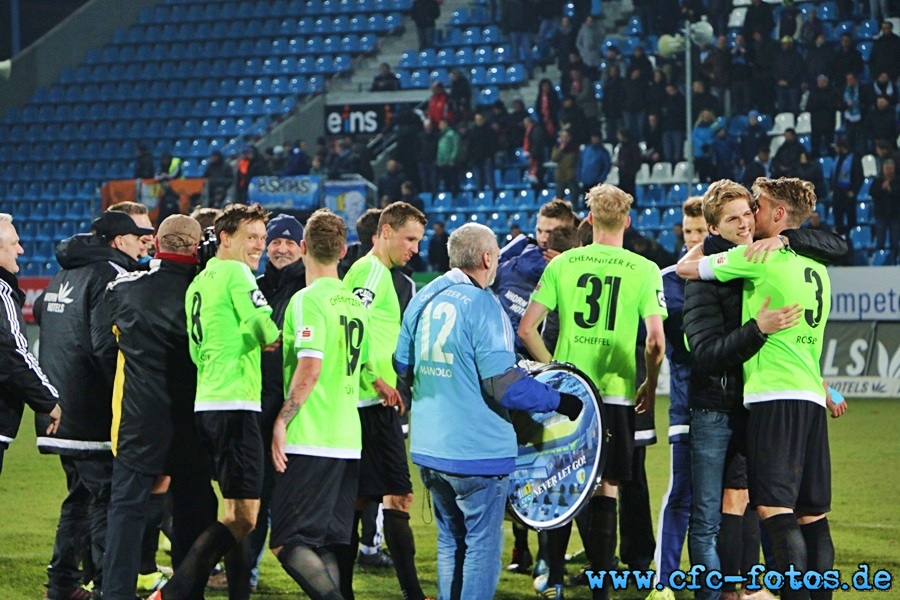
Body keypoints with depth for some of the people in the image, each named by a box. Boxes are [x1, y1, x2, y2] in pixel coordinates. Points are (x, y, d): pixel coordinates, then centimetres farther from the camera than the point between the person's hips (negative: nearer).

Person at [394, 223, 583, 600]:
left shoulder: (423, 299, 5)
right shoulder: (482, 306, -16)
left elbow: (402, 366, 16)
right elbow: (504, 387, -19)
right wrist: (560, 403, -7)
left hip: (429, 447, 7)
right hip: (477, 453, -7)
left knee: (450, 540, 18)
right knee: (482, 544, 1)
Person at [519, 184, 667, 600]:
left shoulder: (562, 264, 1)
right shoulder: (644, 270, -4)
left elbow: (527, 328, -1)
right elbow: (655, 339, -10)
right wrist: (650, 383, 7)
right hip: (617, 394, -2)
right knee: (606, 489, 4)